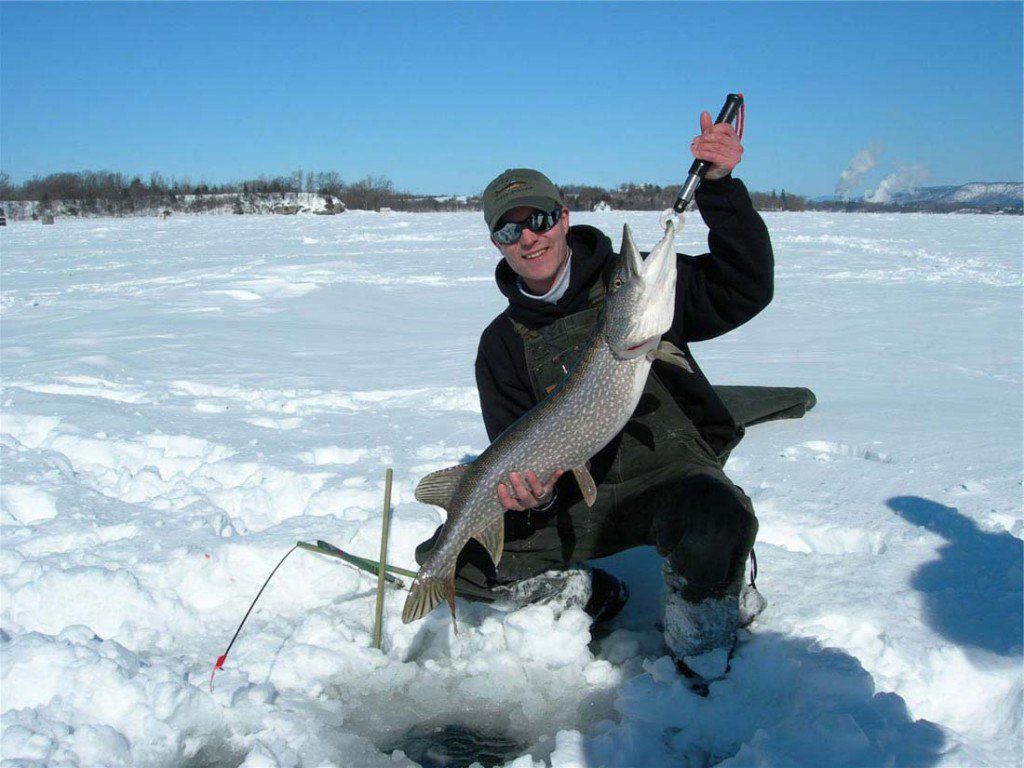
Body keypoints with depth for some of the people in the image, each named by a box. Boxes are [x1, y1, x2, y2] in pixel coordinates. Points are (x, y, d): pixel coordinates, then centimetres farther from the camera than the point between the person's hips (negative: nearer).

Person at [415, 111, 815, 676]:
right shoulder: (502, 342, 5)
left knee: (717, 521, -39)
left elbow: (744, 291, -14)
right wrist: (532, 488, -22)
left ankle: (698, 629, -4)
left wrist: (719, 186, -25)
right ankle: (585, 595, 9)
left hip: (672, 473, -3)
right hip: (576, 498, 3)